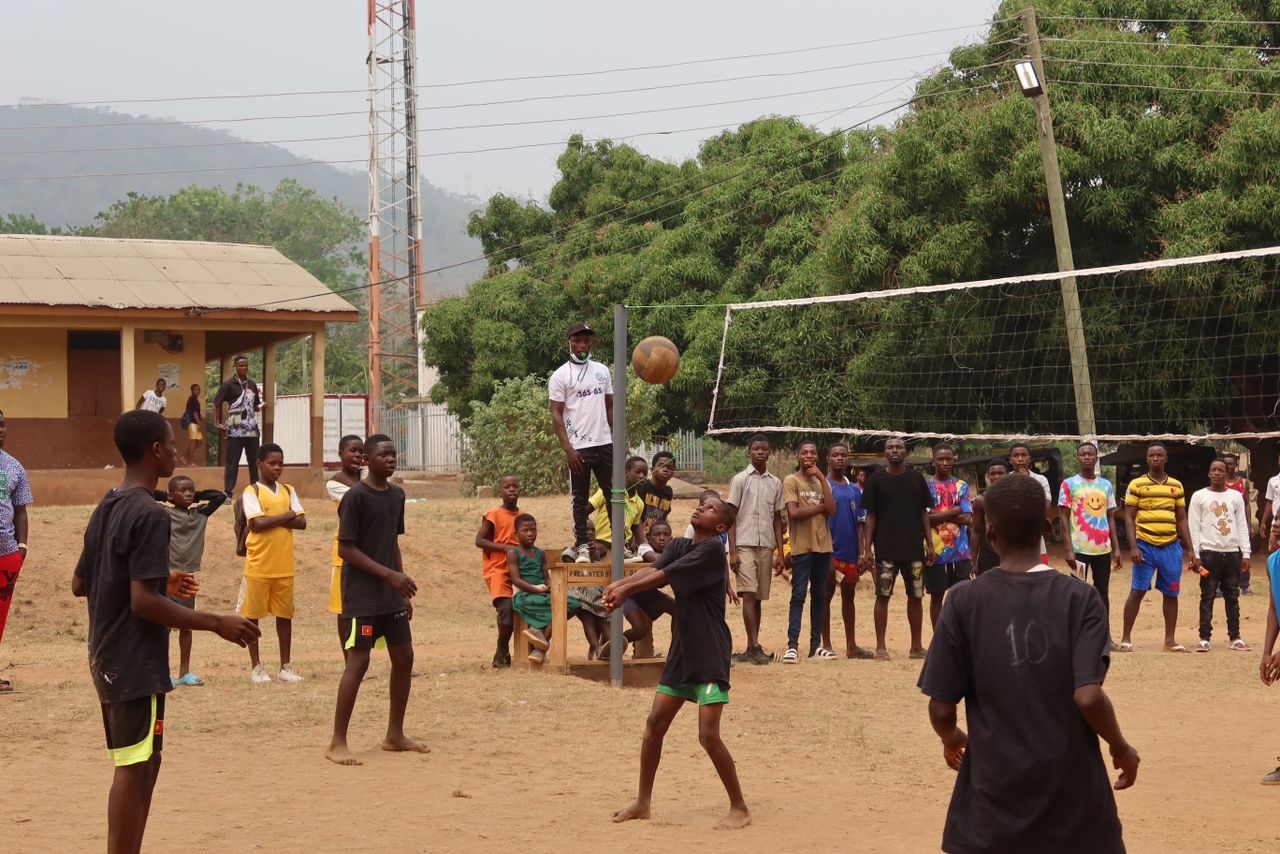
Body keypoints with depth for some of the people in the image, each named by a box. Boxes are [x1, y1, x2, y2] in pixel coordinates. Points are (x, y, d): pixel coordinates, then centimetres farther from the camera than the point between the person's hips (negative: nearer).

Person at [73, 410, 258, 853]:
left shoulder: (106, 509, 11)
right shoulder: (151, 515, -17)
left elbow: (80, 583, 17)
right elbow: (144, 602, -23)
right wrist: (217, 623, -18)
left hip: (108, 661, 9)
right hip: (137, 664, -9)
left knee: (141, 764, 16)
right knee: (134, 768, -5)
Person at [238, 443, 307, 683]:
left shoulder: (288, 491, 10)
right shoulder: (251, 492, -5)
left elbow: (301, 523, 0)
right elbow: (257, 523, -18)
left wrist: (272, 520, -13)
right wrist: (287, 515, -8)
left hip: (284, 566, 4)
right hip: (258, 565, -4)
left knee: (285, 614, 7)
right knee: (253, 614, 3)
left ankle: (286, 666, 14)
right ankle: (256, 666, 11)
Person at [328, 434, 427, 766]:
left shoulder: (397, 495, 10)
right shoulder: (355, 497, -13)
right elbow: (345, 549, -15)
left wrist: (402, 588, 13)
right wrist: (389, 574, -20)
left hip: (392, 595, 8)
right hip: (362, 595, -8)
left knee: (404, 657, 8)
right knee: (358, 661, -10)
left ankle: (395, 734, 20)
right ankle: (337, 742, -6)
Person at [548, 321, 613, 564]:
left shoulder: (602, 371, 10)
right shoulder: (561, 375, -5)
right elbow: (556, 414, -7)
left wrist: (617, 439, 9)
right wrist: (568, 448, -15)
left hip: (605, 443, 5)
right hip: (579, 448, -4)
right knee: (580, 498, 2)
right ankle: (582, 546, 7)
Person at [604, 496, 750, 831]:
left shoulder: (713, 549, -14)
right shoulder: (679, 546, 9)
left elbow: (666, 575, -21)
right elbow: (653, 570, -7)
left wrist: (626, 590, -21)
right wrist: (619, 584, -24)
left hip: (710, 655, -8)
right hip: (682, 650, 8)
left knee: (708, 734, -12)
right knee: (655, 723, 9)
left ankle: (739, 808, 1)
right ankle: (642, 802, 21)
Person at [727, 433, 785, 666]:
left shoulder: (775, 483, 12)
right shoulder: (740, 479, 1)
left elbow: (777, 519, 14)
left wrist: (780, 553, 8)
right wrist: (732, 551, -9)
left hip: (766, 546, 4)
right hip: (745, 544, -4)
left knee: (758, 598, 6)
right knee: (749, 595, -11)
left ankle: (751, 649, 10)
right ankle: (755, 648, -15)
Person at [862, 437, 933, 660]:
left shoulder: (916, 478, 7)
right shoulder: (876, 480, 1)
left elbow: (924, 513, 10)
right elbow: (871, 516, 1)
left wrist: (929, 543, 4)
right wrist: (867, 549, -5)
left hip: (914, 548, 2)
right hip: (886, 549, -2)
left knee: (916, 596, 6)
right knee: (883, 596, -2)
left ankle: (916, 646, 15)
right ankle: (880, 647, 2)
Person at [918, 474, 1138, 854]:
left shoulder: (964, 601, -7)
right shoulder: (1078, 598, -9)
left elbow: (941, 708, -5)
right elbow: (1088, 697, -17)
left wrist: (952, 739, 17)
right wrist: (1121, 748, 2)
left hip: (995, 789, 1)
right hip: (1071, 788, 0)